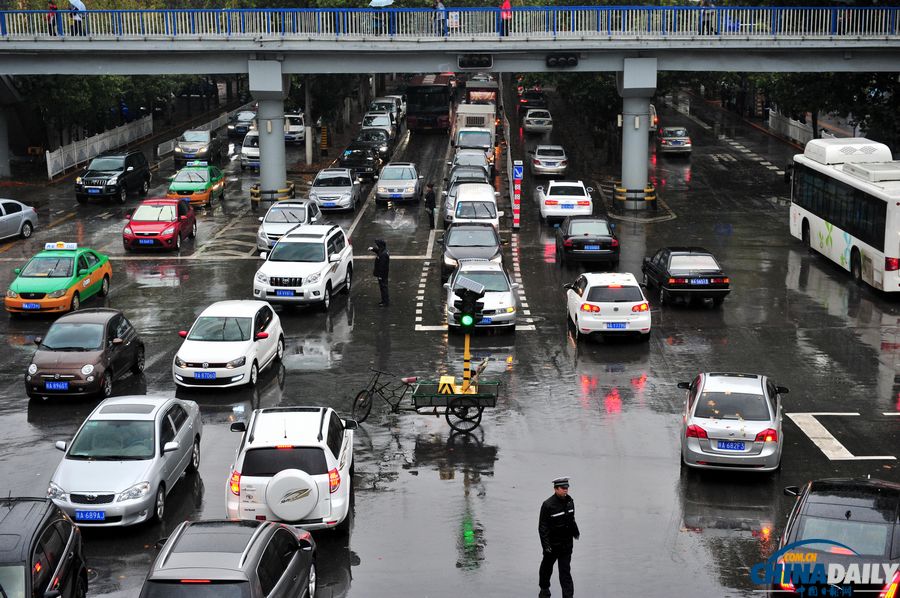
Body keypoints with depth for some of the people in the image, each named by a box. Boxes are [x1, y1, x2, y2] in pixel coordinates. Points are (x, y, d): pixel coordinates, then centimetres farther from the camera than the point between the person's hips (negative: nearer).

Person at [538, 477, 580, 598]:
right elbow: (542, 526, -16)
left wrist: (575, 532, 30)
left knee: (565, 571, 2)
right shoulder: (548, 505, -18)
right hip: (552, 543, -3)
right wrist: (545, 544, -21)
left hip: (566, 543, 3)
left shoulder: (570, 501, 1)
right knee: (547, 566, 16)